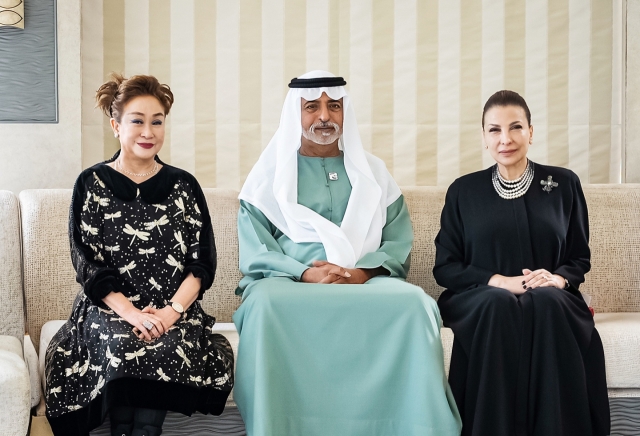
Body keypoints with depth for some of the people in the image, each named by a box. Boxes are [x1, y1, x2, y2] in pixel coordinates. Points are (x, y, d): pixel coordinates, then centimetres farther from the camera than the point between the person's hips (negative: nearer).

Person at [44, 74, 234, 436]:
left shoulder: (184, 186, 11)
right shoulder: (91, 184, 7)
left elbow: (202, 261, 5)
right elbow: (87, 262, 0)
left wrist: (172, 311, -12)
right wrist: (130, 312, -14)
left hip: (174, 311, 1)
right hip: (108, 309, -1)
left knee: (170, 348, -32)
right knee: (122, 347, -33)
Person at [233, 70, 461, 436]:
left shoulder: (373, 171, 21)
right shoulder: (270, 173, 15)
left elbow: (399, 242, 10)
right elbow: (255, 251, 4)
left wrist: (362, 273, -10)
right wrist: (304, 274, -14)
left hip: (366, 281, 1)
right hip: (289, 282, -1)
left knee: (415, 302, -31)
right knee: (266, 303, -37)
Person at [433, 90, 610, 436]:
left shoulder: (563, 184, 9)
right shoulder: (464, 191, 8)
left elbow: (580, 258, 12)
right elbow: (445, 267, 4)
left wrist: (559, 278, -12)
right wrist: (500, 281, -13)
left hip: (550, 298, 1)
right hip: (481, 297, 0)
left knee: (546, 302, -35)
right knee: (499, 304, -35)